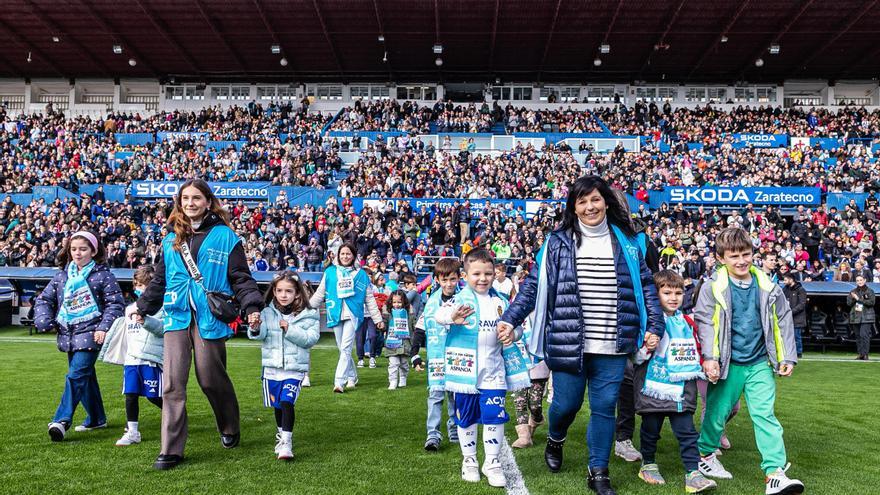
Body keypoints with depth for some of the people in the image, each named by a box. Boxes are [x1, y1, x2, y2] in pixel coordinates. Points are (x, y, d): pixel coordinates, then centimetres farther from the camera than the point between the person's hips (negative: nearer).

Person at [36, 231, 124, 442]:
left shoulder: (102, 275, -5)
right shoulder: (62, 276, 11)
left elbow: (116, 303, -7)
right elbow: (44, 299, 18)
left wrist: (104, 327, -15)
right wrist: (45, 321, 1)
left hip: (90, 334, -6)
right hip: (68, 334, 7)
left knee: (76, 375, -15)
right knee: (85, 377, 15)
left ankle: (62, 421, -17)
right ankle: (96, 418, 28)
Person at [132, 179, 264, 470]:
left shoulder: (225, 236, 0)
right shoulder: (171, 239, 14)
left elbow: (241, 277, -3)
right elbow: (160, 279, 23)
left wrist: (252, 307, -15)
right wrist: (142, 307, 25)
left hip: (209, 318, -4)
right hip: (177, 317, 4)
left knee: (211, 379, 5)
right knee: (173, 382, -3)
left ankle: (230, 429, 31)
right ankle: (171, 449, 4)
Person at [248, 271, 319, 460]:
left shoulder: (307, 315, -4)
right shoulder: (268, 313, 0)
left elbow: (311, 339, -14)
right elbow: (260, 334, -14)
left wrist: (290, 329, -22)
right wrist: (255, 329, -37)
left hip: (295, 368, -3)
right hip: (272, 367, 3)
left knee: (287, 402, -18)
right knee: (277, 405, 17)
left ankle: (286, 442, -11)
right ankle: (281, 433, 40)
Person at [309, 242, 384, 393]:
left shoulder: (361, 274, 8)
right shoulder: (330, 272, 10)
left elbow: (370, 299, 10)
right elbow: (319, 294, 15)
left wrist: (378, 319, 8)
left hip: (352, 315, -2)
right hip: (336, 315, 3)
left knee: (345, 349, -12)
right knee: (343, 350, 10)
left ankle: (339, 382, -14)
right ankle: (352, 377, 27)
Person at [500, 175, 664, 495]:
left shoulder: (627, 242, 7)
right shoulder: (558, 242, 1)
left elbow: (645, 284, 12)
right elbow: (534, 285, 2)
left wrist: (655, 325, 5)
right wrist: (510, 318, -3)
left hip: (612, 346, 2)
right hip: (568, 343, -1)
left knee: (604, 407, 7)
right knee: (566, 403, 7)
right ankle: (555, 441, 42)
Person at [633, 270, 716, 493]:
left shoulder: (688, 323, 11)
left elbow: (695, 351, 23)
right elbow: (636, 354, -6)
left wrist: (702, 369, 15)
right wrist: (645, 348, -25)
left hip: (681, 389, 4)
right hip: (653, 387, -4)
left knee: (687, 431, 1)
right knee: (651, 429, 10)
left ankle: (693, 474, 3)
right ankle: (648, 464, 28)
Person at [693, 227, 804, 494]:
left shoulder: (767, 287, 2)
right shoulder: (713, 288, -7)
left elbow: (783, 321, 11)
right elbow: (704, 322, -7)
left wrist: (788, 357, 10)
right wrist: (709, 357, -15)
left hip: (760, 364, 2)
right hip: (728, 365, -2)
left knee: (765, 415, -3)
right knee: (717, 411, 9)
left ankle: (775, 473, -2)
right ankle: (705, 454, 32)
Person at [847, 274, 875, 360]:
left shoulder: (870, 291, 2)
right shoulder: (853, 292, 13)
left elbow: (871, 302, -11)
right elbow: (848, 303, 6)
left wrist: (859, 299, -14)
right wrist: (853, 298, -12)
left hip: (866, 317, -4)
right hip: (856, 317, 4)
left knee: (864, 335, -14)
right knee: (858, 336, 7)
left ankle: (865, 354, -11)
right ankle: (860, 354, 12)